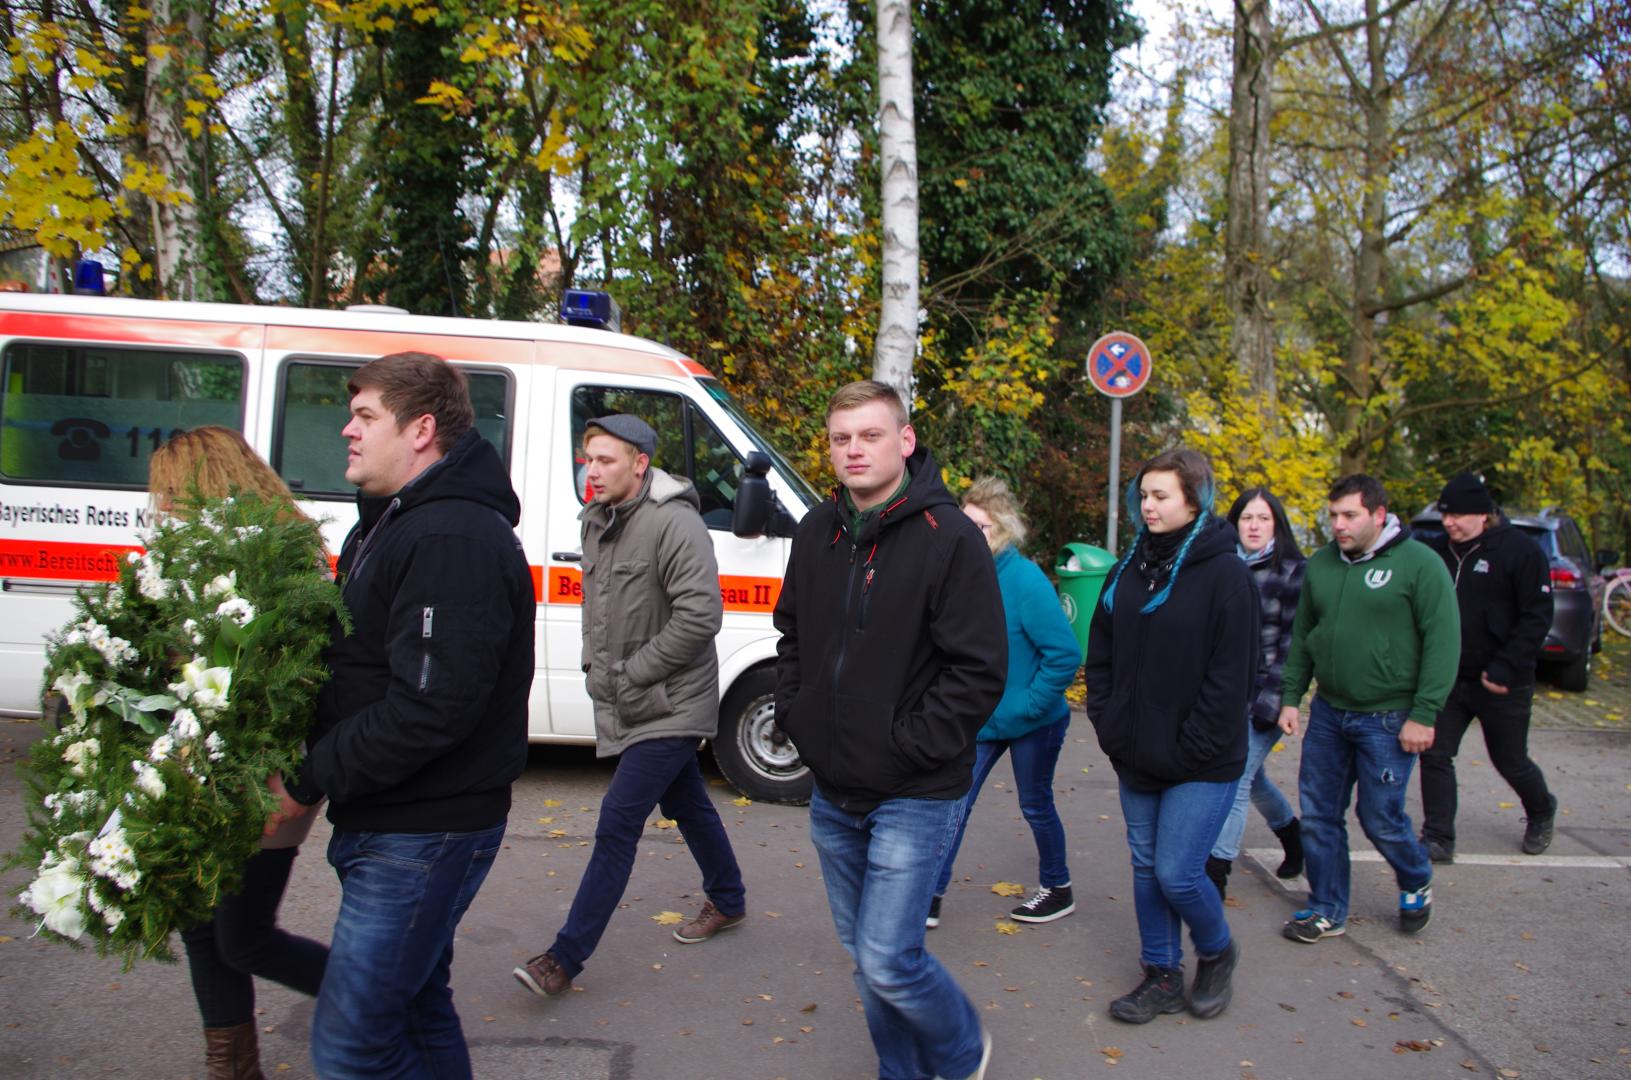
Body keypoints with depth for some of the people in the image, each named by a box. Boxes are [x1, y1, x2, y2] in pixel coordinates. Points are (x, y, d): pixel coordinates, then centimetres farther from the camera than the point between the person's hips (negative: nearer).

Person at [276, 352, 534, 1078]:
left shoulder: (453, 540, -22)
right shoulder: (391, 525, 13)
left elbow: (429, 710, -28)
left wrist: (306, 780, -19)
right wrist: (311, 773, 4)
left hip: (421, 838, -11)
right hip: (388, 824, 11)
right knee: (415, 1010, 22)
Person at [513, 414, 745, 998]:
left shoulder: (674, 523, -21)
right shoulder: (598, 521, 8)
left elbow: (699, 617, -26)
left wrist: (629, 672, -19)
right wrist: (596, 666, 7)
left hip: (670, 705, -9)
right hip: (627, 704, 9)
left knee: (618, 823, -8)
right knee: (687, 804, 22)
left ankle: (565, 958, -2)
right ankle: (728, 901, 41)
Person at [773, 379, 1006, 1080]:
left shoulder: (948, 537, -14)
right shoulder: (817, 532, 6)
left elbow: (979, 670, -16)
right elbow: (791, 633, 19)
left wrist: (907, 745, -17)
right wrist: (796, 715, 7)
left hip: (914, 797, -6)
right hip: (833, 792, 7)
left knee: (888, 959, -7)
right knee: (862, 952, 17)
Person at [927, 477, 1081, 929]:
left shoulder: (1024, 579, -22)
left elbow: (1065, 654, -24)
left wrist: (1029, 706, -22)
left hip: (1031, 722, -5)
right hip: (979, 720, 5)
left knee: (1036, 807, 13)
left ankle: (1058, 890, 36)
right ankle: (930, 898, 11)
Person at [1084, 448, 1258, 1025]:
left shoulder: (1225, 573, -11)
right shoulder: (1128, 569, 6)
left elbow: (1230, 674, -13)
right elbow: (1101, 655, 11)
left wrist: (1192, 751, -13)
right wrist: (1110, 728, 2)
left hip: (1202, 765, -6)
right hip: (1137, 758, 6)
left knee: (1176, 873, -5)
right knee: (1146, 867, 13)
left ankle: (1217, 952, 25)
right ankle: (1162, 976, 29)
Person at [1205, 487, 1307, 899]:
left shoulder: (1293, 572, -6)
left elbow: (1293, 643, -10)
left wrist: (1271, 702, -15)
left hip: (1264, 698, -6)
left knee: (1237, 780, -9)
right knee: (1252, 776, 19)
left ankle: (1215, 874, -3)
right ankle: (1293, 836, 44)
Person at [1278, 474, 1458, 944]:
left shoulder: (1419, 563, -11)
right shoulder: (1319, 565, 6)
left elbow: (1443, 641, -13)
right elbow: (1301, 637, 14)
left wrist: (1424, 714, -16)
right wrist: (1290, 696, 9)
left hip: (1388, 719, -5)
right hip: (1328, 713, 5)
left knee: (1380, 817, 3)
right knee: (1318, 815, 8)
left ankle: (1417, 885, 34)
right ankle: (1327, 910, 23)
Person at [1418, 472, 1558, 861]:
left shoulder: (1522, 551, -11)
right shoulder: (1437, 550, 1)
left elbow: (1537, 617, -13)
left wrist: (1506, 668, -19)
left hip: (1502, 684, -4)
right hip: (1447, 680, 4)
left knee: (1511, 761, 13)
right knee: (1435, 756, -2)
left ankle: (1541, 811, 43)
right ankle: (1438, 840, 8)